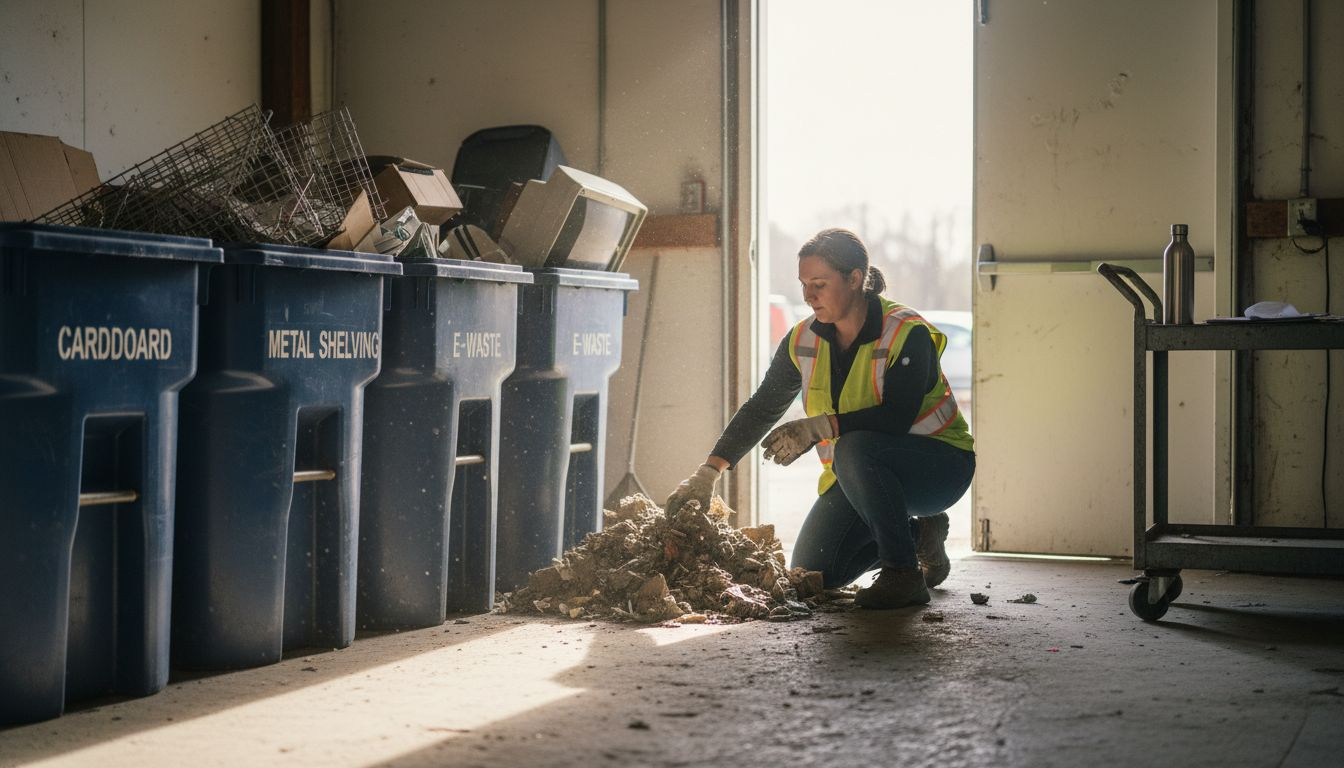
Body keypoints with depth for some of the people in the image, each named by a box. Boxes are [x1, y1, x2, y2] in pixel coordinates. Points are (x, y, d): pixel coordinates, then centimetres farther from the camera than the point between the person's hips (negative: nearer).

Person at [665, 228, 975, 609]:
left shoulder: (908, 334, -21)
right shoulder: (804, 341, -2)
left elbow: (896, 418, -31)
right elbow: (761, 408, 3)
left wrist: (818, 428, -37)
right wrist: (708, 472, -5)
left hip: (939, 464, -7)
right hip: (859, 474, 7)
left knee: (855, 448, -37)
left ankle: (904, 574, -23)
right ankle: (918, 533, 18)